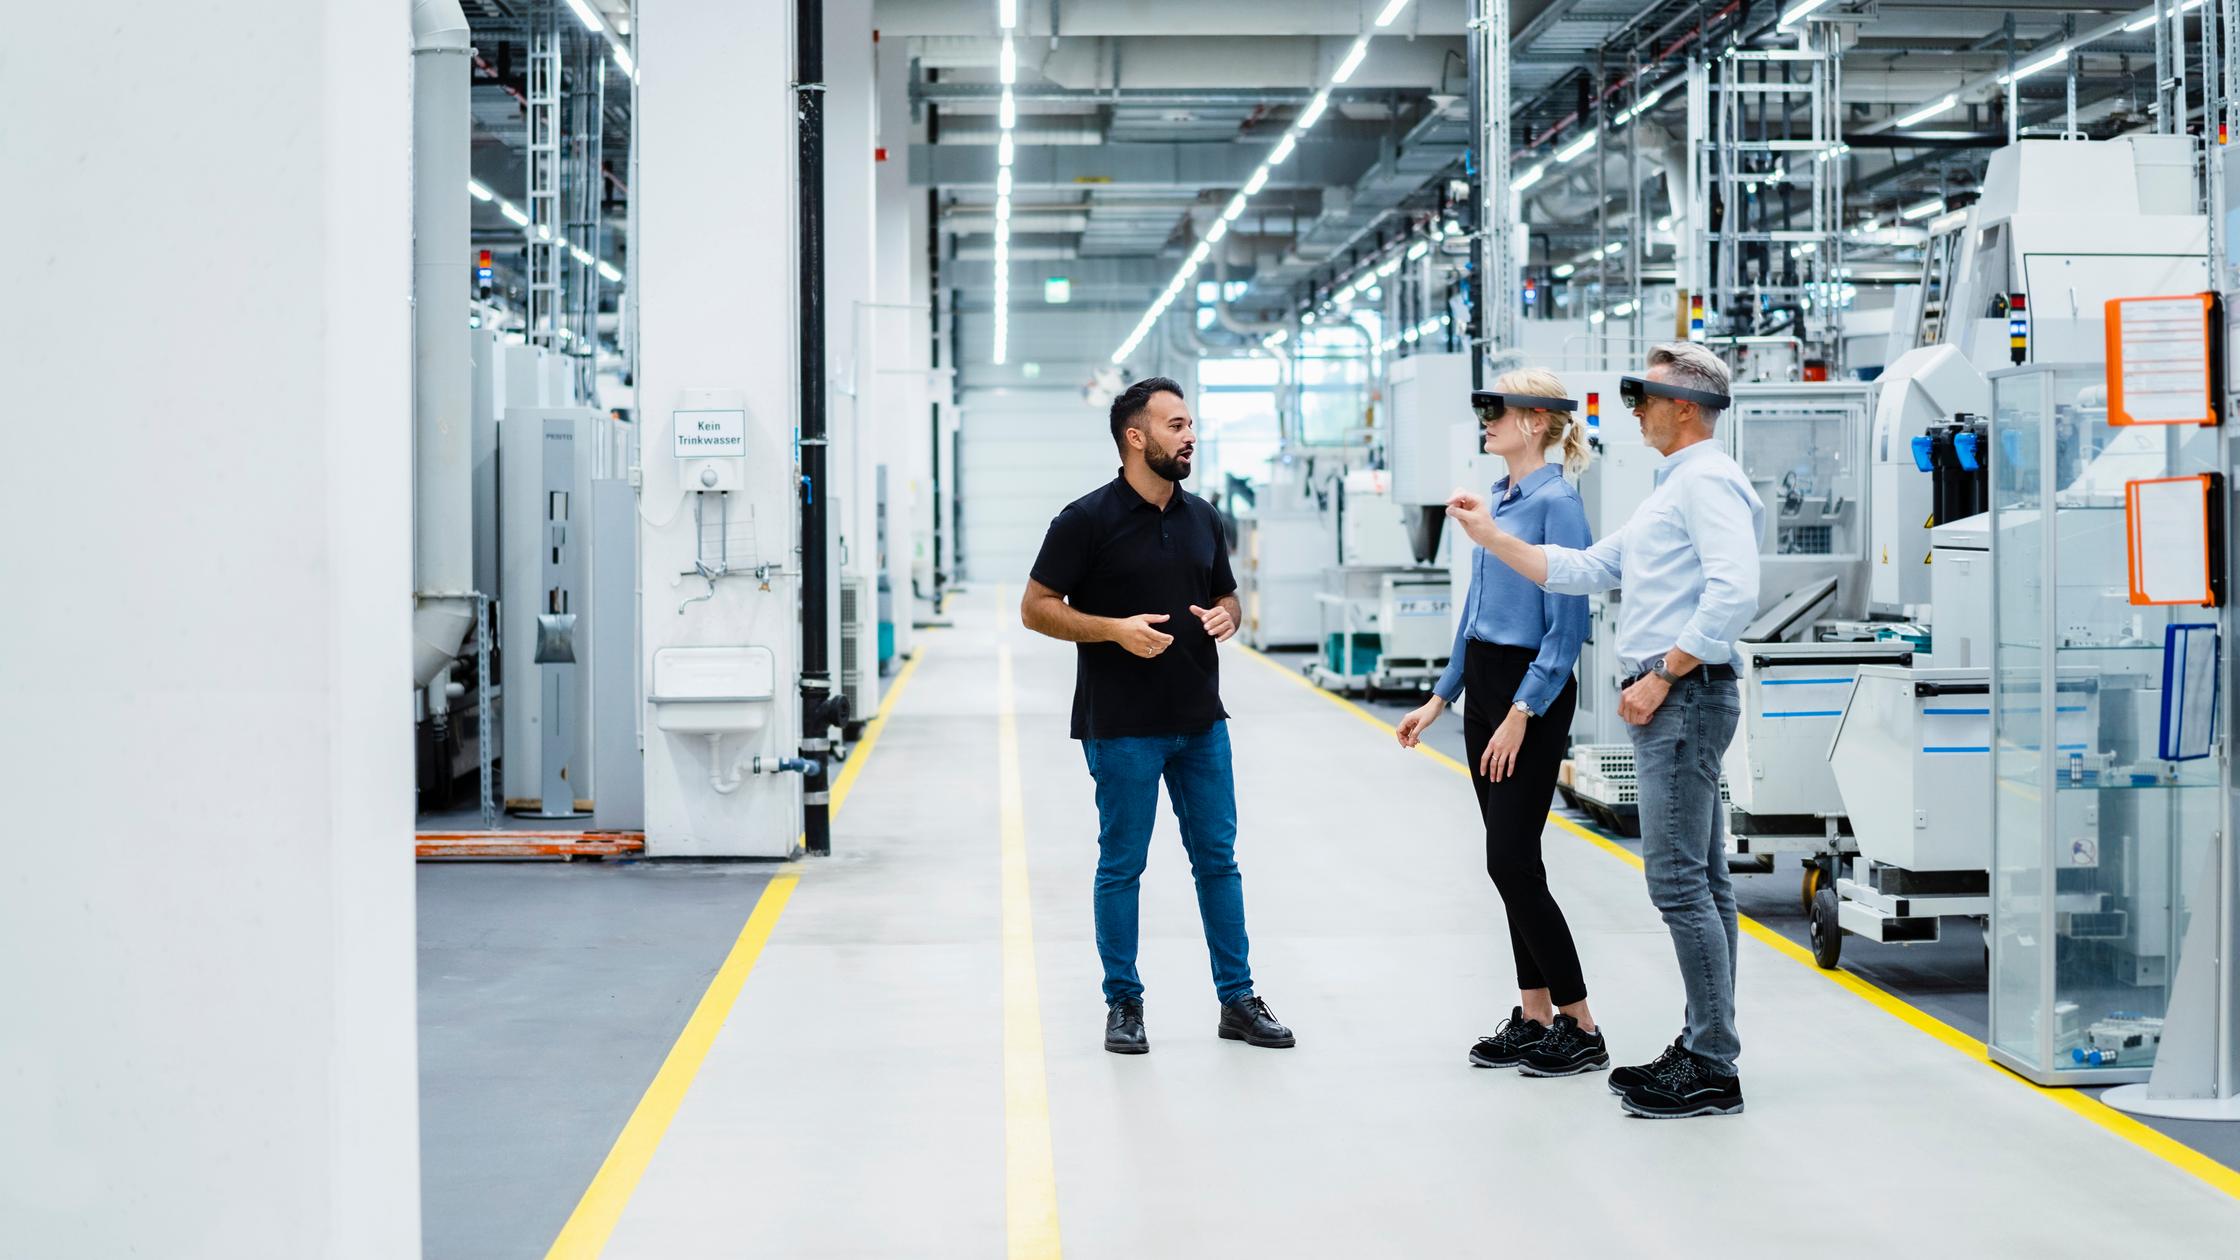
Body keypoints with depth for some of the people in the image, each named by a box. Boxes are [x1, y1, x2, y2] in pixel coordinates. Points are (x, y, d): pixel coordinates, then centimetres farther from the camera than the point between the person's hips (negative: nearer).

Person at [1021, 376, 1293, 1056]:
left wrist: (1223, 616, -3)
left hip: (1201, 720, 5)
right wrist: (1115, 629, -20)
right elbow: (1036, 607, -7)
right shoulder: (1089, 518, -8)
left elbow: (1227, 594, 21)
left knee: (1218, 859, 8)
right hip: (1122, 727, -5)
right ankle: (1123, 1003, 14)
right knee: (1122, 865, 3)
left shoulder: (1201, 517, 9)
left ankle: (1237, 999, 16)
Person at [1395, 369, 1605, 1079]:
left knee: (1512, 860, -8)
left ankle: (1580, 1030, 0)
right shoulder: (1498, 500, 13)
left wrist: (1521, 714, -22)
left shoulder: (1556, 502, -14)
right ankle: (1534, 1018, 17)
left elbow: (1567, 625, -18)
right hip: (1485, 685, 9)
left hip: (1533, 690, -9)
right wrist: (1441, 697, 18)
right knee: (1509, 861, 10)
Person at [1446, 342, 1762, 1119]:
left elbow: (1734, 593, -24)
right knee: (1700, 882, 12)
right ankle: (1703, 1048, 17)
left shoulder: (1708, 481, -11)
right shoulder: (1672, 491, 22)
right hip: (1670, 701, 11)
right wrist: (1491, 537, 21)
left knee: (1679, 880, -11)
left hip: (1685, 696, -11)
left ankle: (1713, 1070, -8)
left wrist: (1661, 676, -21)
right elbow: (1583, 571, 23)